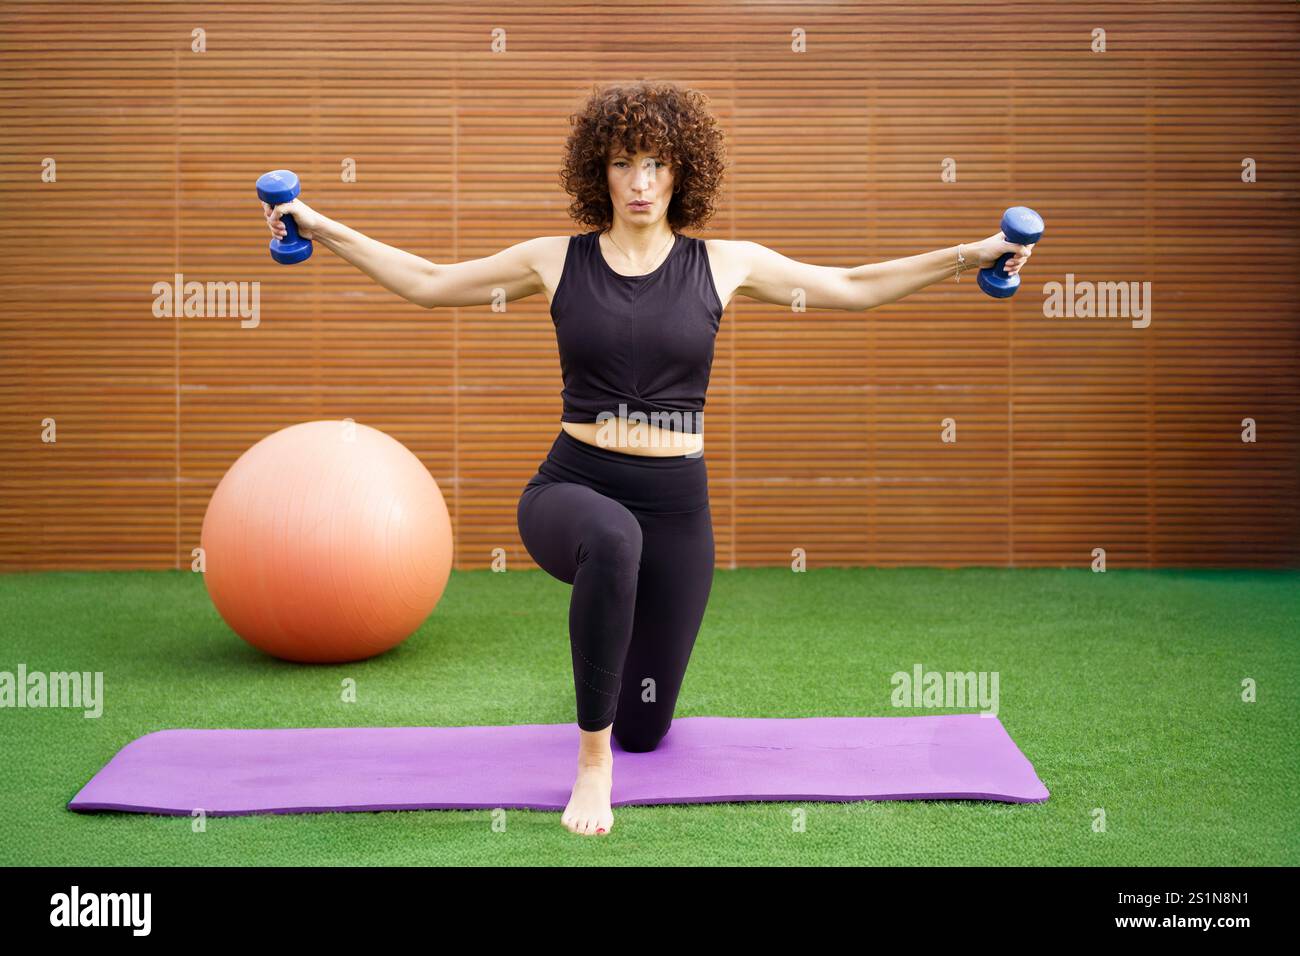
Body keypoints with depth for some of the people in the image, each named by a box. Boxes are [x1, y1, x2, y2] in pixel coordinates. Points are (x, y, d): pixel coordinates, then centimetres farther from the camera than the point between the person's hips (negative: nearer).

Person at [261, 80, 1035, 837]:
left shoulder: (726, 264, 0)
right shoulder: (555, 261, -1)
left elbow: (856, 288, 8)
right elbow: (427, 282, 8)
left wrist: (967, 256, 2)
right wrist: (321, 229, 2)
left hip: (677, 506, 2)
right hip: (572, 489, -2)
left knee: (645, 730, 12)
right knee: (612, 537, -43)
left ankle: (614, 638, 53)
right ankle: (592, 758, -24)